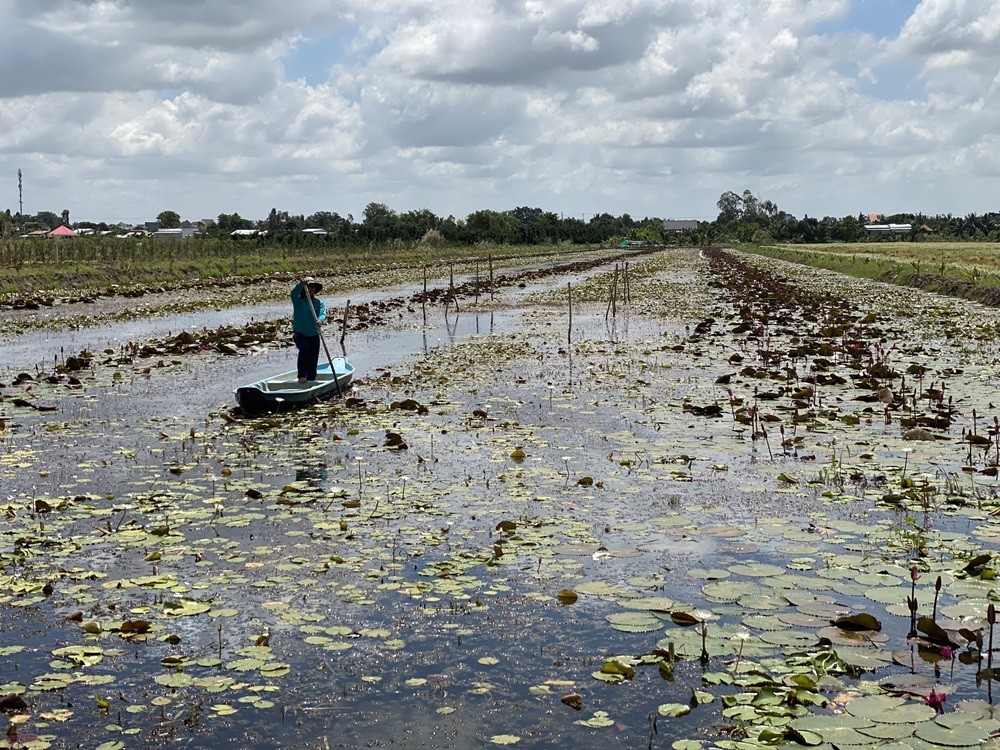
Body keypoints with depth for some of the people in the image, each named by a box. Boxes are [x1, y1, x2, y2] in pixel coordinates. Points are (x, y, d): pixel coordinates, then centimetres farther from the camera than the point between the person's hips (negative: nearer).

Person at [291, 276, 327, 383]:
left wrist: (320, 320, -37)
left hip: (314, 336, 4)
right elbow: (294, 293, -23)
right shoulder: (298, 301, -1)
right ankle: (302, 376, -30)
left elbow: (323, 314, -12)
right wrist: (301, 284, -43)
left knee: (313, 359, 5)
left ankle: (311, 380, 18)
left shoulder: (319, 303, 5)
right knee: (304, 348, -31)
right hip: (300, 334, -4)